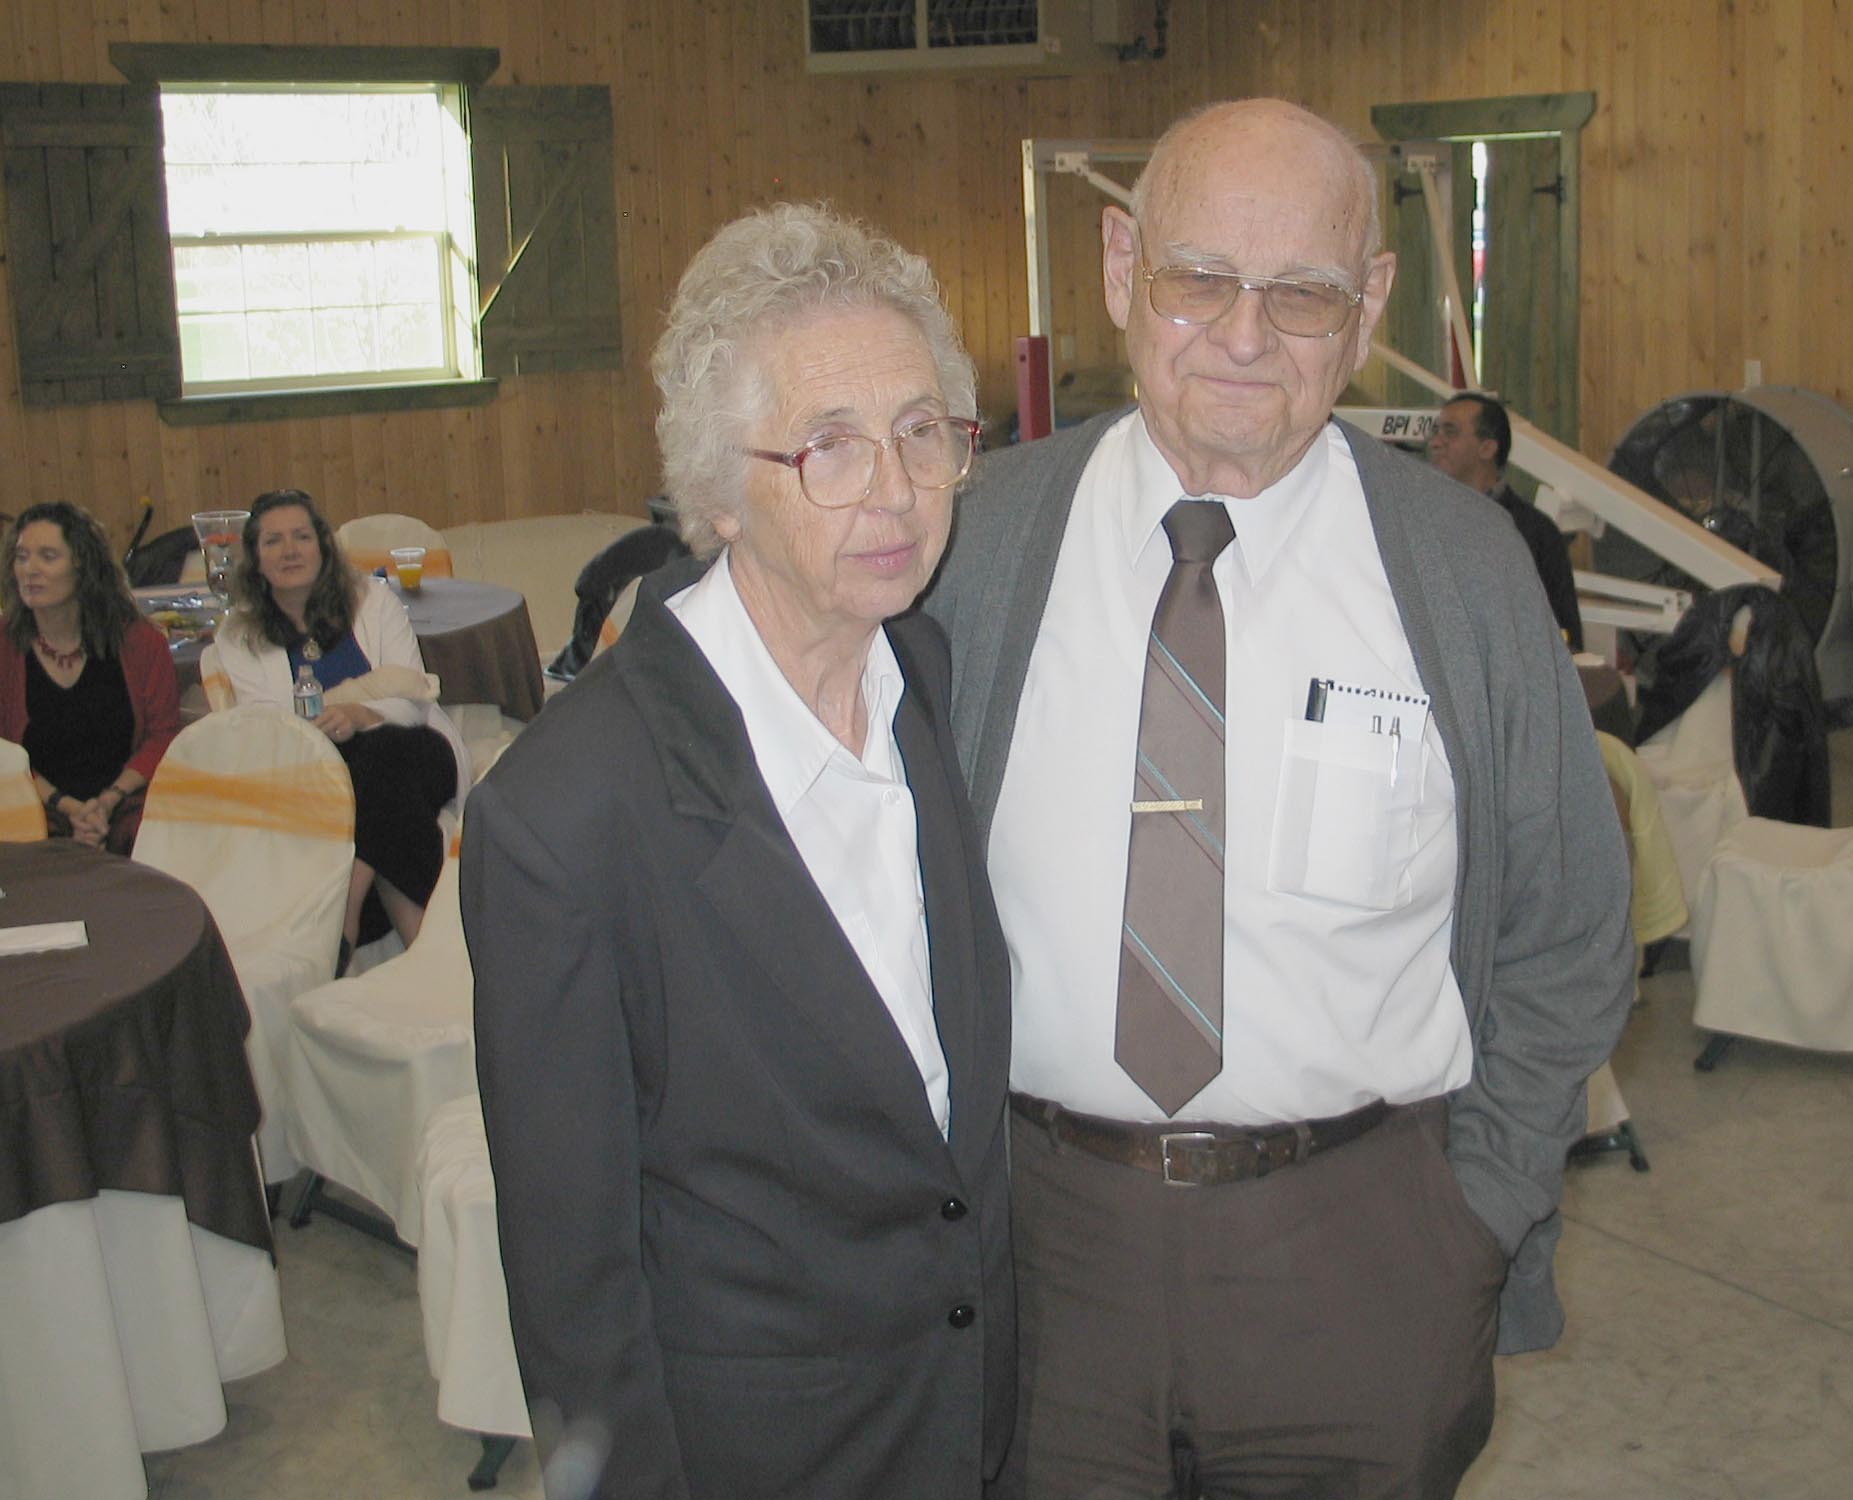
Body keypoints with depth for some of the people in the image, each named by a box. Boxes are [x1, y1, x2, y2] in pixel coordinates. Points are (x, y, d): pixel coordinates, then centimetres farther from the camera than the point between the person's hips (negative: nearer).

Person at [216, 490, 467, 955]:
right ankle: (424, 941, -39)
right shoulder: (238, 637, 9)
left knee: (383, 750, -36)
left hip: (406, 749, 0)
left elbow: (414, 697, -1)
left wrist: (362, 715, -24)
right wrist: (316, 732, -25)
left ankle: (344, 917, -38)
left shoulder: (373, 599, 9)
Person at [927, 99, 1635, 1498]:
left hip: (1360, 1245, 0)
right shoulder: (985, 539, -5)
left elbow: (1567, 938, 2)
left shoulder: (1464, 567, -6)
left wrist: (1478, 1213, -1)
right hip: (1038, 1223, 1)